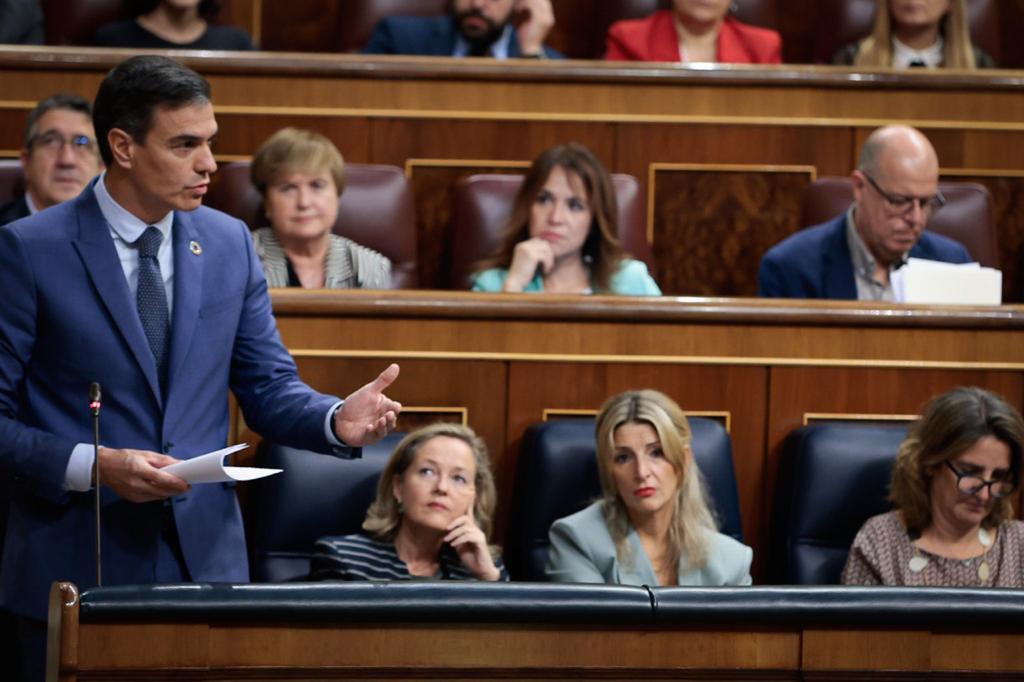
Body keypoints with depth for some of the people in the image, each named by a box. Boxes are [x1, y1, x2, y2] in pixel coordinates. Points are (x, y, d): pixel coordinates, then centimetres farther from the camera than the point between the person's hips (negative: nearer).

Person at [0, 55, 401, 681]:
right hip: (76, 567, -4)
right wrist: (93, 465, -20)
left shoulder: (230, 244, 7)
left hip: (205, 557, 4)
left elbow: (269, 387, 11)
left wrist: (337, 419, -10)